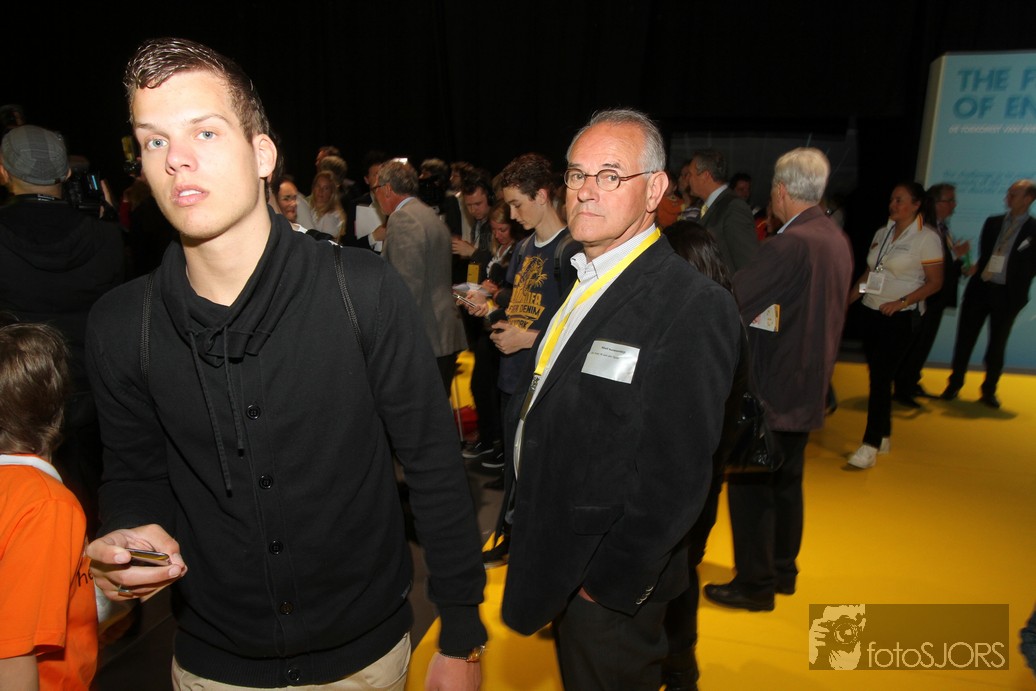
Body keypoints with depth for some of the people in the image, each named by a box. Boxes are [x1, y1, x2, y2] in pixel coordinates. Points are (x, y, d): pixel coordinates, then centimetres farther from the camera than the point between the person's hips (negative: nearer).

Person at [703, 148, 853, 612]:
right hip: (808, 384, 9)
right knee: (787, 481, 20)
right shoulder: (837, 239, 7)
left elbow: (732, 300, -25)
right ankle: (782, 570, 34)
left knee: (749, 484, 4)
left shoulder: (789, 244, -22)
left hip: (770, 386, -9)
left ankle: (755, 583, 16)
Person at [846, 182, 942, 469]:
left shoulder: (926, 237, -6)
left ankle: (871, 445, -2)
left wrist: (901, 302, -19)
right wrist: (845, 301, 7)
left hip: (900, 318, -6)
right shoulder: (882, 233, 11)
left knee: (880, 378, -8)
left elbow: (935, 282, -8)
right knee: (876, 375, 9)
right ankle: (883, 436, 22)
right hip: (871, 313, 6)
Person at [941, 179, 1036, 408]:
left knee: (997, 345, 8)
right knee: (964, 339, 5)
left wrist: (1018, 286, -10)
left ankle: (989, 391, 21)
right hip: (980, 287, 3)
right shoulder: (993, 222, 8)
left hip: (1007, 294, -2)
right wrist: (977, 268, -3)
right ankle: (954, 385, 17)